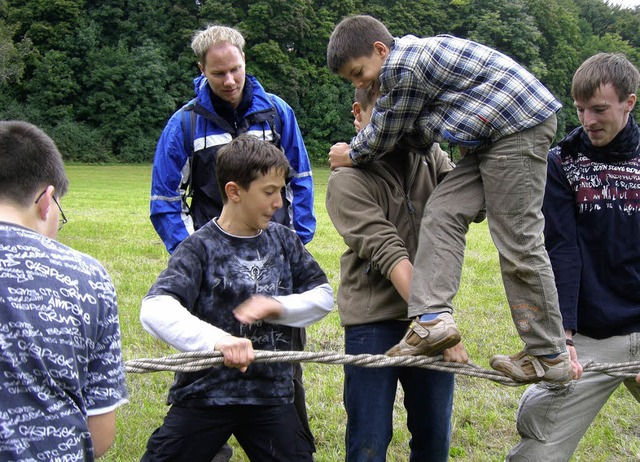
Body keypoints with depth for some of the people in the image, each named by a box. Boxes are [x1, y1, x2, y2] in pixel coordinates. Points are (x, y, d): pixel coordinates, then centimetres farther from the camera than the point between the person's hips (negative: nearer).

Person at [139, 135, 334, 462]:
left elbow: (324, 295, 7)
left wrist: (277, 306, -12)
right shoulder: (200, 247, -11)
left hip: (271, 394, 4)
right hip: (205, 393, -3)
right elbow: (155, 310, -25)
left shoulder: (284, 240, 3)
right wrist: (217, 340, -41)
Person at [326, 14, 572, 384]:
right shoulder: (413, 53, 15)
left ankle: (550, 356, 0)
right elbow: (420, 138, 16)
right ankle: (433, 316, -7)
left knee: (518, 242, -8)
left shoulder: (402, 66, -16)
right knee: (443, 212, 1)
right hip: (490, 138, 11)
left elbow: (383, 138, -3)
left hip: (520, 127, -11)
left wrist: (351, 155, 15)